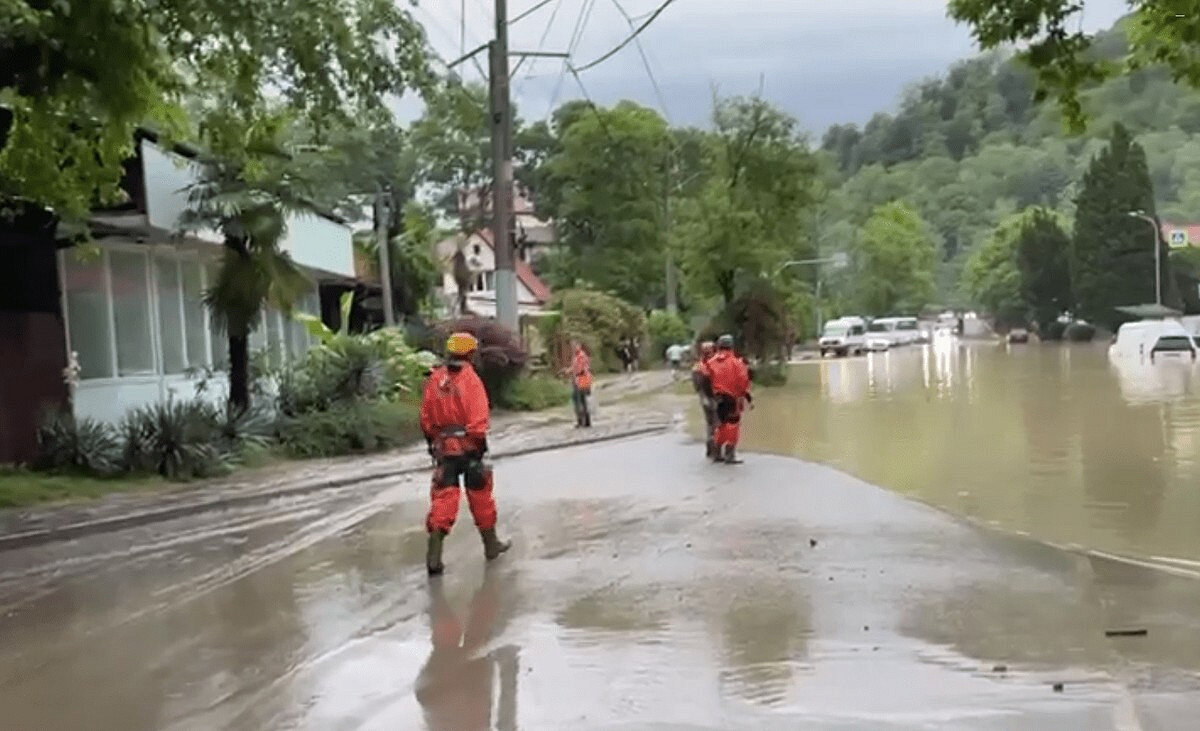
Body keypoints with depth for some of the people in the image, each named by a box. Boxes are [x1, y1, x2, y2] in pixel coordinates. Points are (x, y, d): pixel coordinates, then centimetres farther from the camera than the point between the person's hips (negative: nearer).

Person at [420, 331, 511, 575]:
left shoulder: (435, 379, 4)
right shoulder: (470, 379, -11)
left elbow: (426, 417, 10)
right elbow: (478, 418, -17)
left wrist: (432, 441, 21)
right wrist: (481, 444, -10)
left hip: (443, 446, 3)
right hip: (468, 445, -3)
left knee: (443, 498, 2)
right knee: (480, 496, 12)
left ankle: (434, 556, -8)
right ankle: (491, 545, 27)